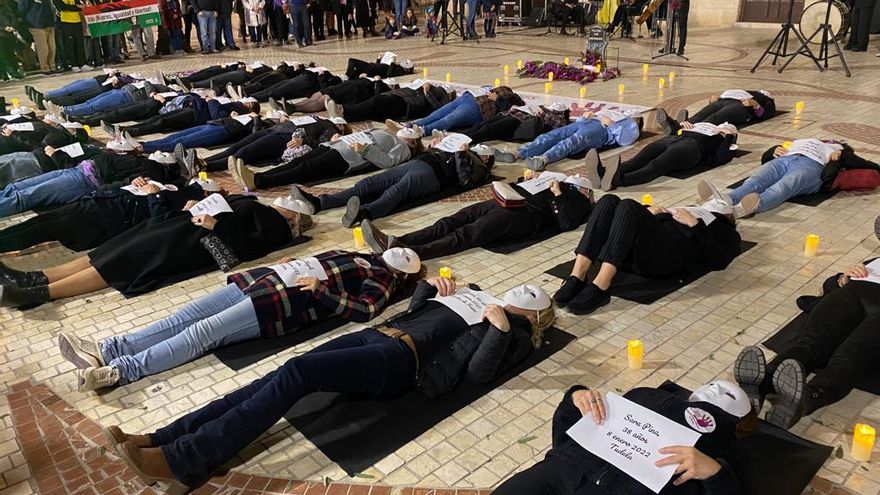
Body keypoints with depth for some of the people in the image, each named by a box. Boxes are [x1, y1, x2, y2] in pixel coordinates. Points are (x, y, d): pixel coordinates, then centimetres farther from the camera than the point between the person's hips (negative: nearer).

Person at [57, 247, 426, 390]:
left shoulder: (382, 281, 3)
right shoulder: (360, 257, 28)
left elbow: (364, 310, -16)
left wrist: (321, 291, -17)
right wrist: (289, 263, 15)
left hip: (283, 304, -8)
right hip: (264, 282, 8)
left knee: (201, 333, -20)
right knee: (185, 317, -5)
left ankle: (118, 371, -25)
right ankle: (105, 350, -9)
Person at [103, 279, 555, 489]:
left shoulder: (514, 333, 12)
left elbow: (477, 372, -7)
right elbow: (413, 310, 34)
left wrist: (499, 329, -15)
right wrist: (431, 287, 19)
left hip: (402, 358, -7)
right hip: (379, 334, 7)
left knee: (296, 373, -27)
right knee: (285, 376, -13)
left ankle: (182, 460, -31)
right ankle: (160, 439, -17)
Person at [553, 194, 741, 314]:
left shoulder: (726, 232, 27)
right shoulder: (685, 209, 43)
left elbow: (717, 260, 3)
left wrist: (694, 224, 1)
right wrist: (647, 211, 15)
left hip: (669, 254, -5)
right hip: (633, 250, 5)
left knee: (628, 206, -31)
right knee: (609, 201, -23)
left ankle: (600, 287, -41)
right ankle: (577, 278, -34)